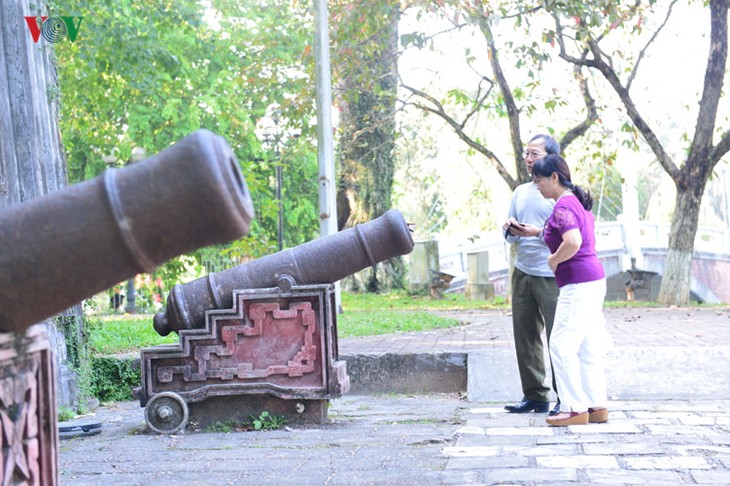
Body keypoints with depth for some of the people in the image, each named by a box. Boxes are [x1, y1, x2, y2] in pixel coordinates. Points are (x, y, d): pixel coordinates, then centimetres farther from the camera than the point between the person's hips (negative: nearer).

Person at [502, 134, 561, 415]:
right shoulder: (520, 192, 16)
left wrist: (538, 231, -19)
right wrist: (510, 230, -1)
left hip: (551, 276, -6)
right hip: (522, 272, 6)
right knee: (525, 337, 6)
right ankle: (534, 395, 13)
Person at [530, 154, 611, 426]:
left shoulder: (563, 206, -14)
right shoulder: (578, 201, 16)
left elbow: (573, 243, -30)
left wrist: (553, 260, -13)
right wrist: (536, 232, 24)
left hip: (578, 284, -10)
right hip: (594, 280, 10)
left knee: (562, 345, -5)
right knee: (588, 348, 12)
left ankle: (575, 409, -2)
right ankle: (596, 406, 16)